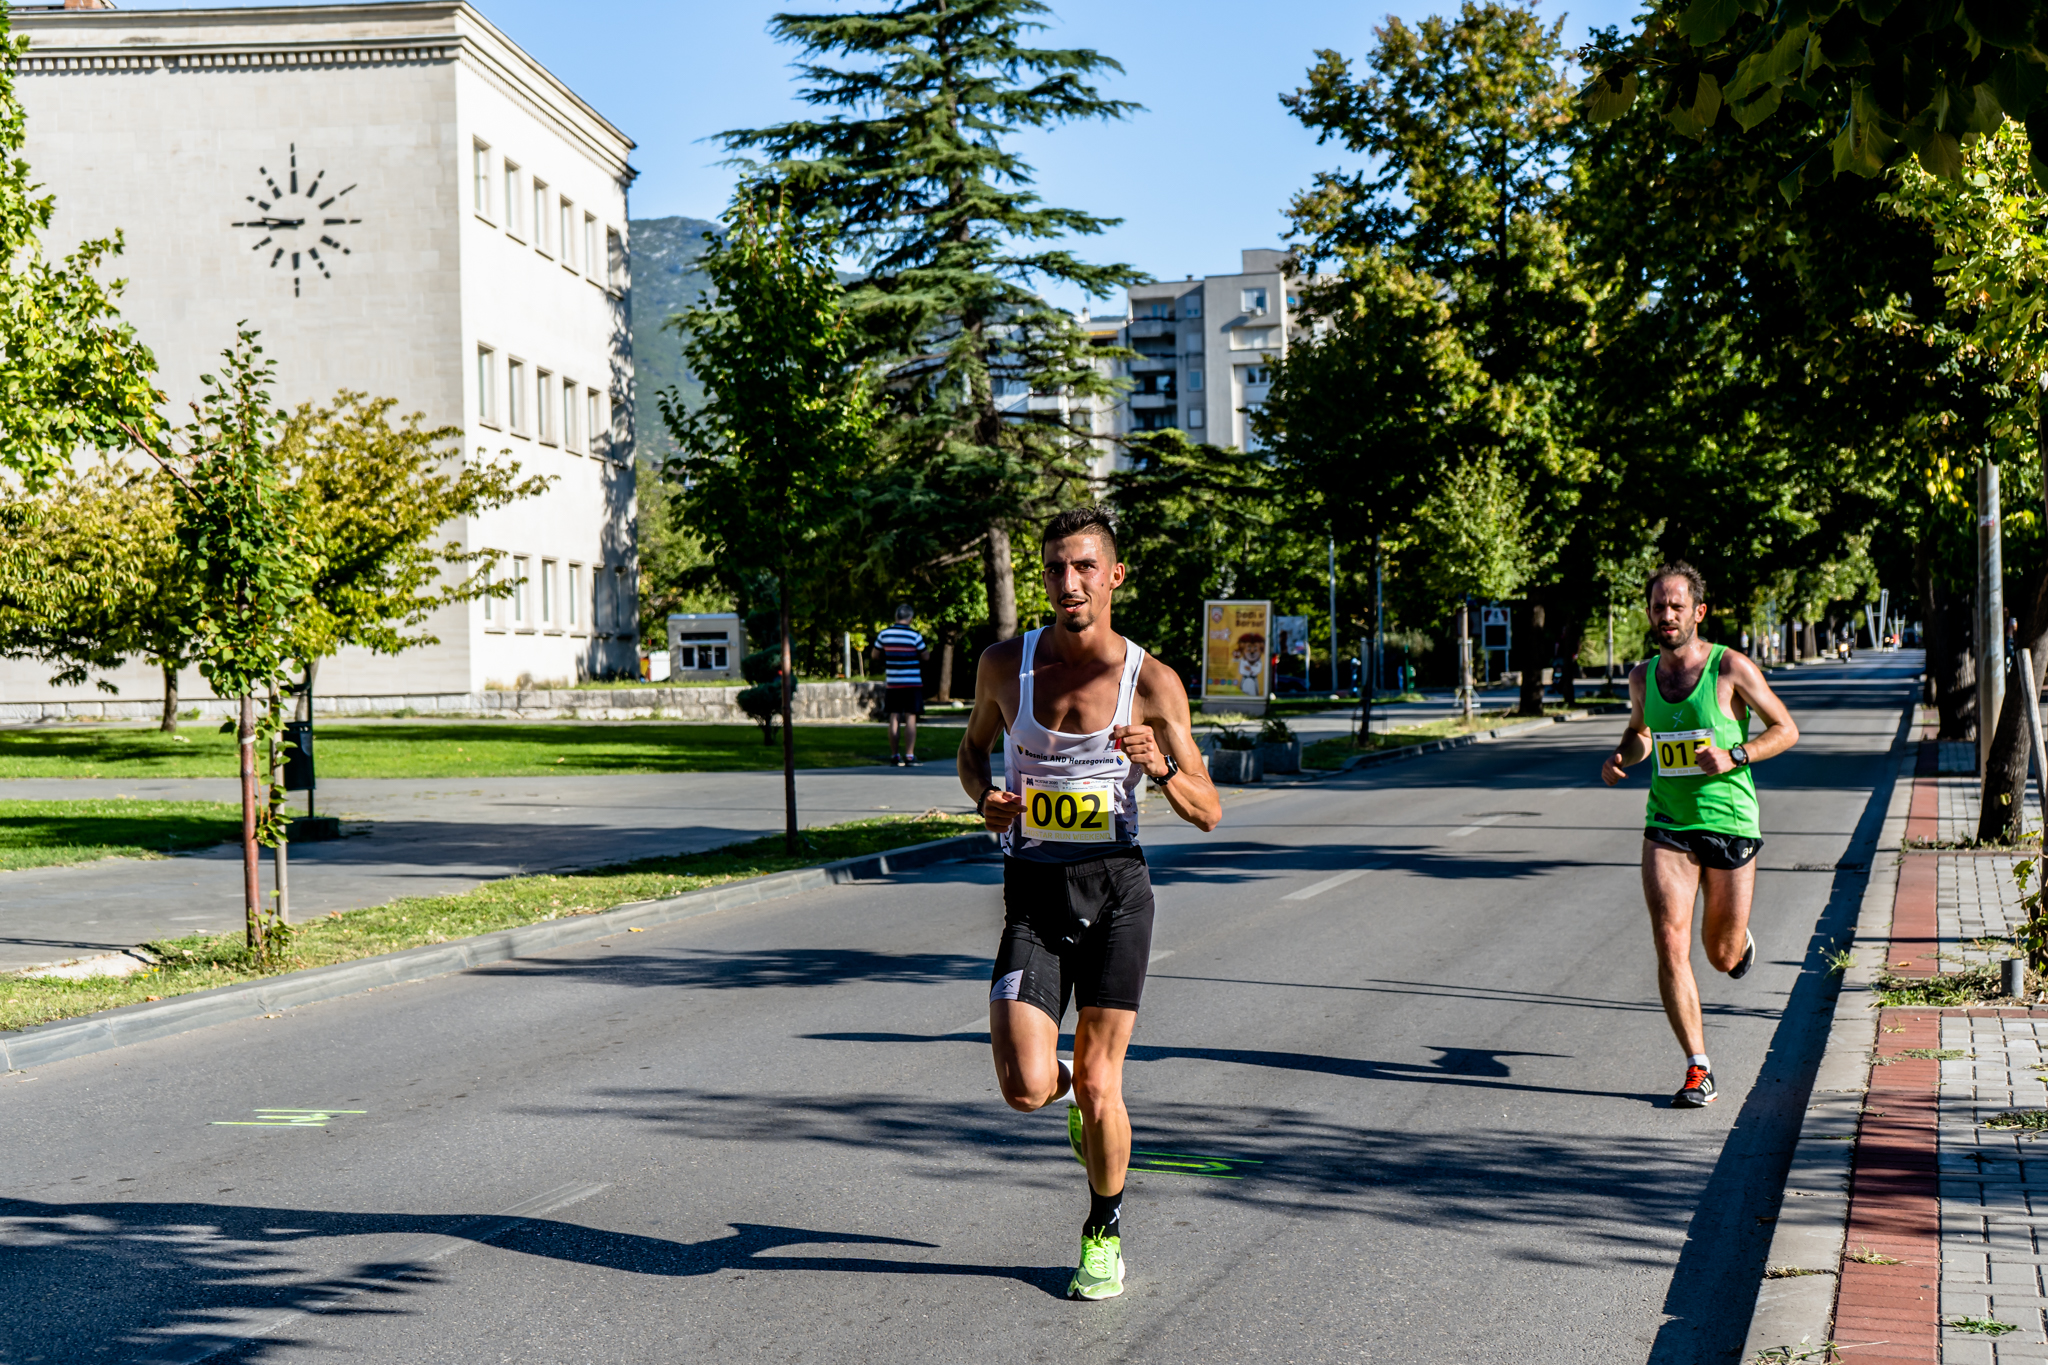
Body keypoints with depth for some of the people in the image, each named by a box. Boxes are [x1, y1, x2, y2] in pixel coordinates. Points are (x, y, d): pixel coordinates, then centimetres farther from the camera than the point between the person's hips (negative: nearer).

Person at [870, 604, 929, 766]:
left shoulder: (884, 634, 0)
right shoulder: (915, 635, -10)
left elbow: (875, 654, 11)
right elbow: (925, 656, -1)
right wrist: (929, 650, 20)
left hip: (892, 683, 3)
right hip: (912, 683, -3)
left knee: (894, 718, 7)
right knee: (911, 718, -1)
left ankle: (894, 756, 9)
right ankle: (909, 757, -5)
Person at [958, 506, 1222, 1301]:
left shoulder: (1151, 683, -4)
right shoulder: (1005, 665, 1)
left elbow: (1208, 814, -2)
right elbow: (972, 750, 19)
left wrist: (1161, 767, -23)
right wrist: (984, 795, -4)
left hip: (1115, 888, -1)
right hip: (1033, 893, 1)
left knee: (1098, 1087, -1)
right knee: (1025, 1089, -13)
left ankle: (1104, 1234, 25)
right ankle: (1070, 1088, 26)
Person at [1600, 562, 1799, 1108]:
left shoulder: (1731, 668, -8)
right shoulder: (1643, 675, 5)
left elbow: (1786, 730, -1)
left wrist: (1734, 756, -17)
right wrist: (1621, 757, 2)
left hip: (1730, 823, -2)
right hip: (1667, 827, 2)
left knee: (1724, 958, 9)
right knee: (1670, 944, -14)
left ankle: (1737, 936, 48)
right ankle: (1698, 1070, -6)